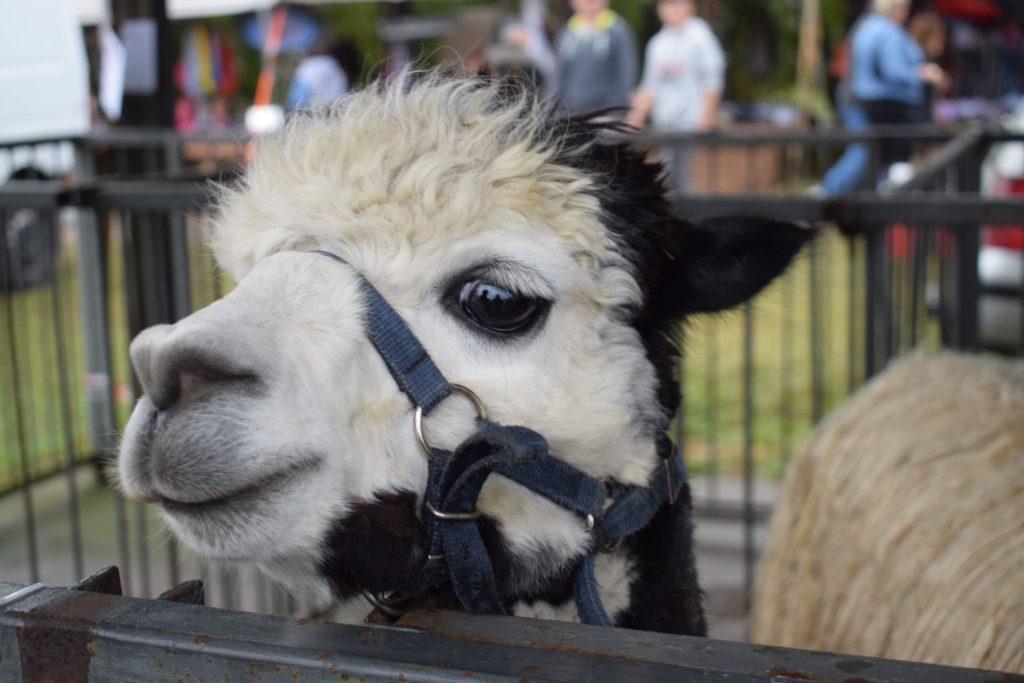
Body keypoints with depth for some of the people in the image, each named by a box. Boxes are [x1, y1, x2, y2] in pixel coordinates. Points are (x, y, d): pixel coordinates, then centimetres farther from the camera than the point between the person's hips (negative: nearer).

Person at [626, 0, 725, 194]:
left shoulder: (699, 34, 0)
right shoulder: (657, 42, 16)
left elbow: (713, 78, -5)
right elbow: (650, 86, 20)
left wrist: (707, 115, -13)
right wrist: (637, 115, 9)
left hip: (693, 124, -5)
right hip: (664, 124, 6)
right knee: (670, 180, 3)